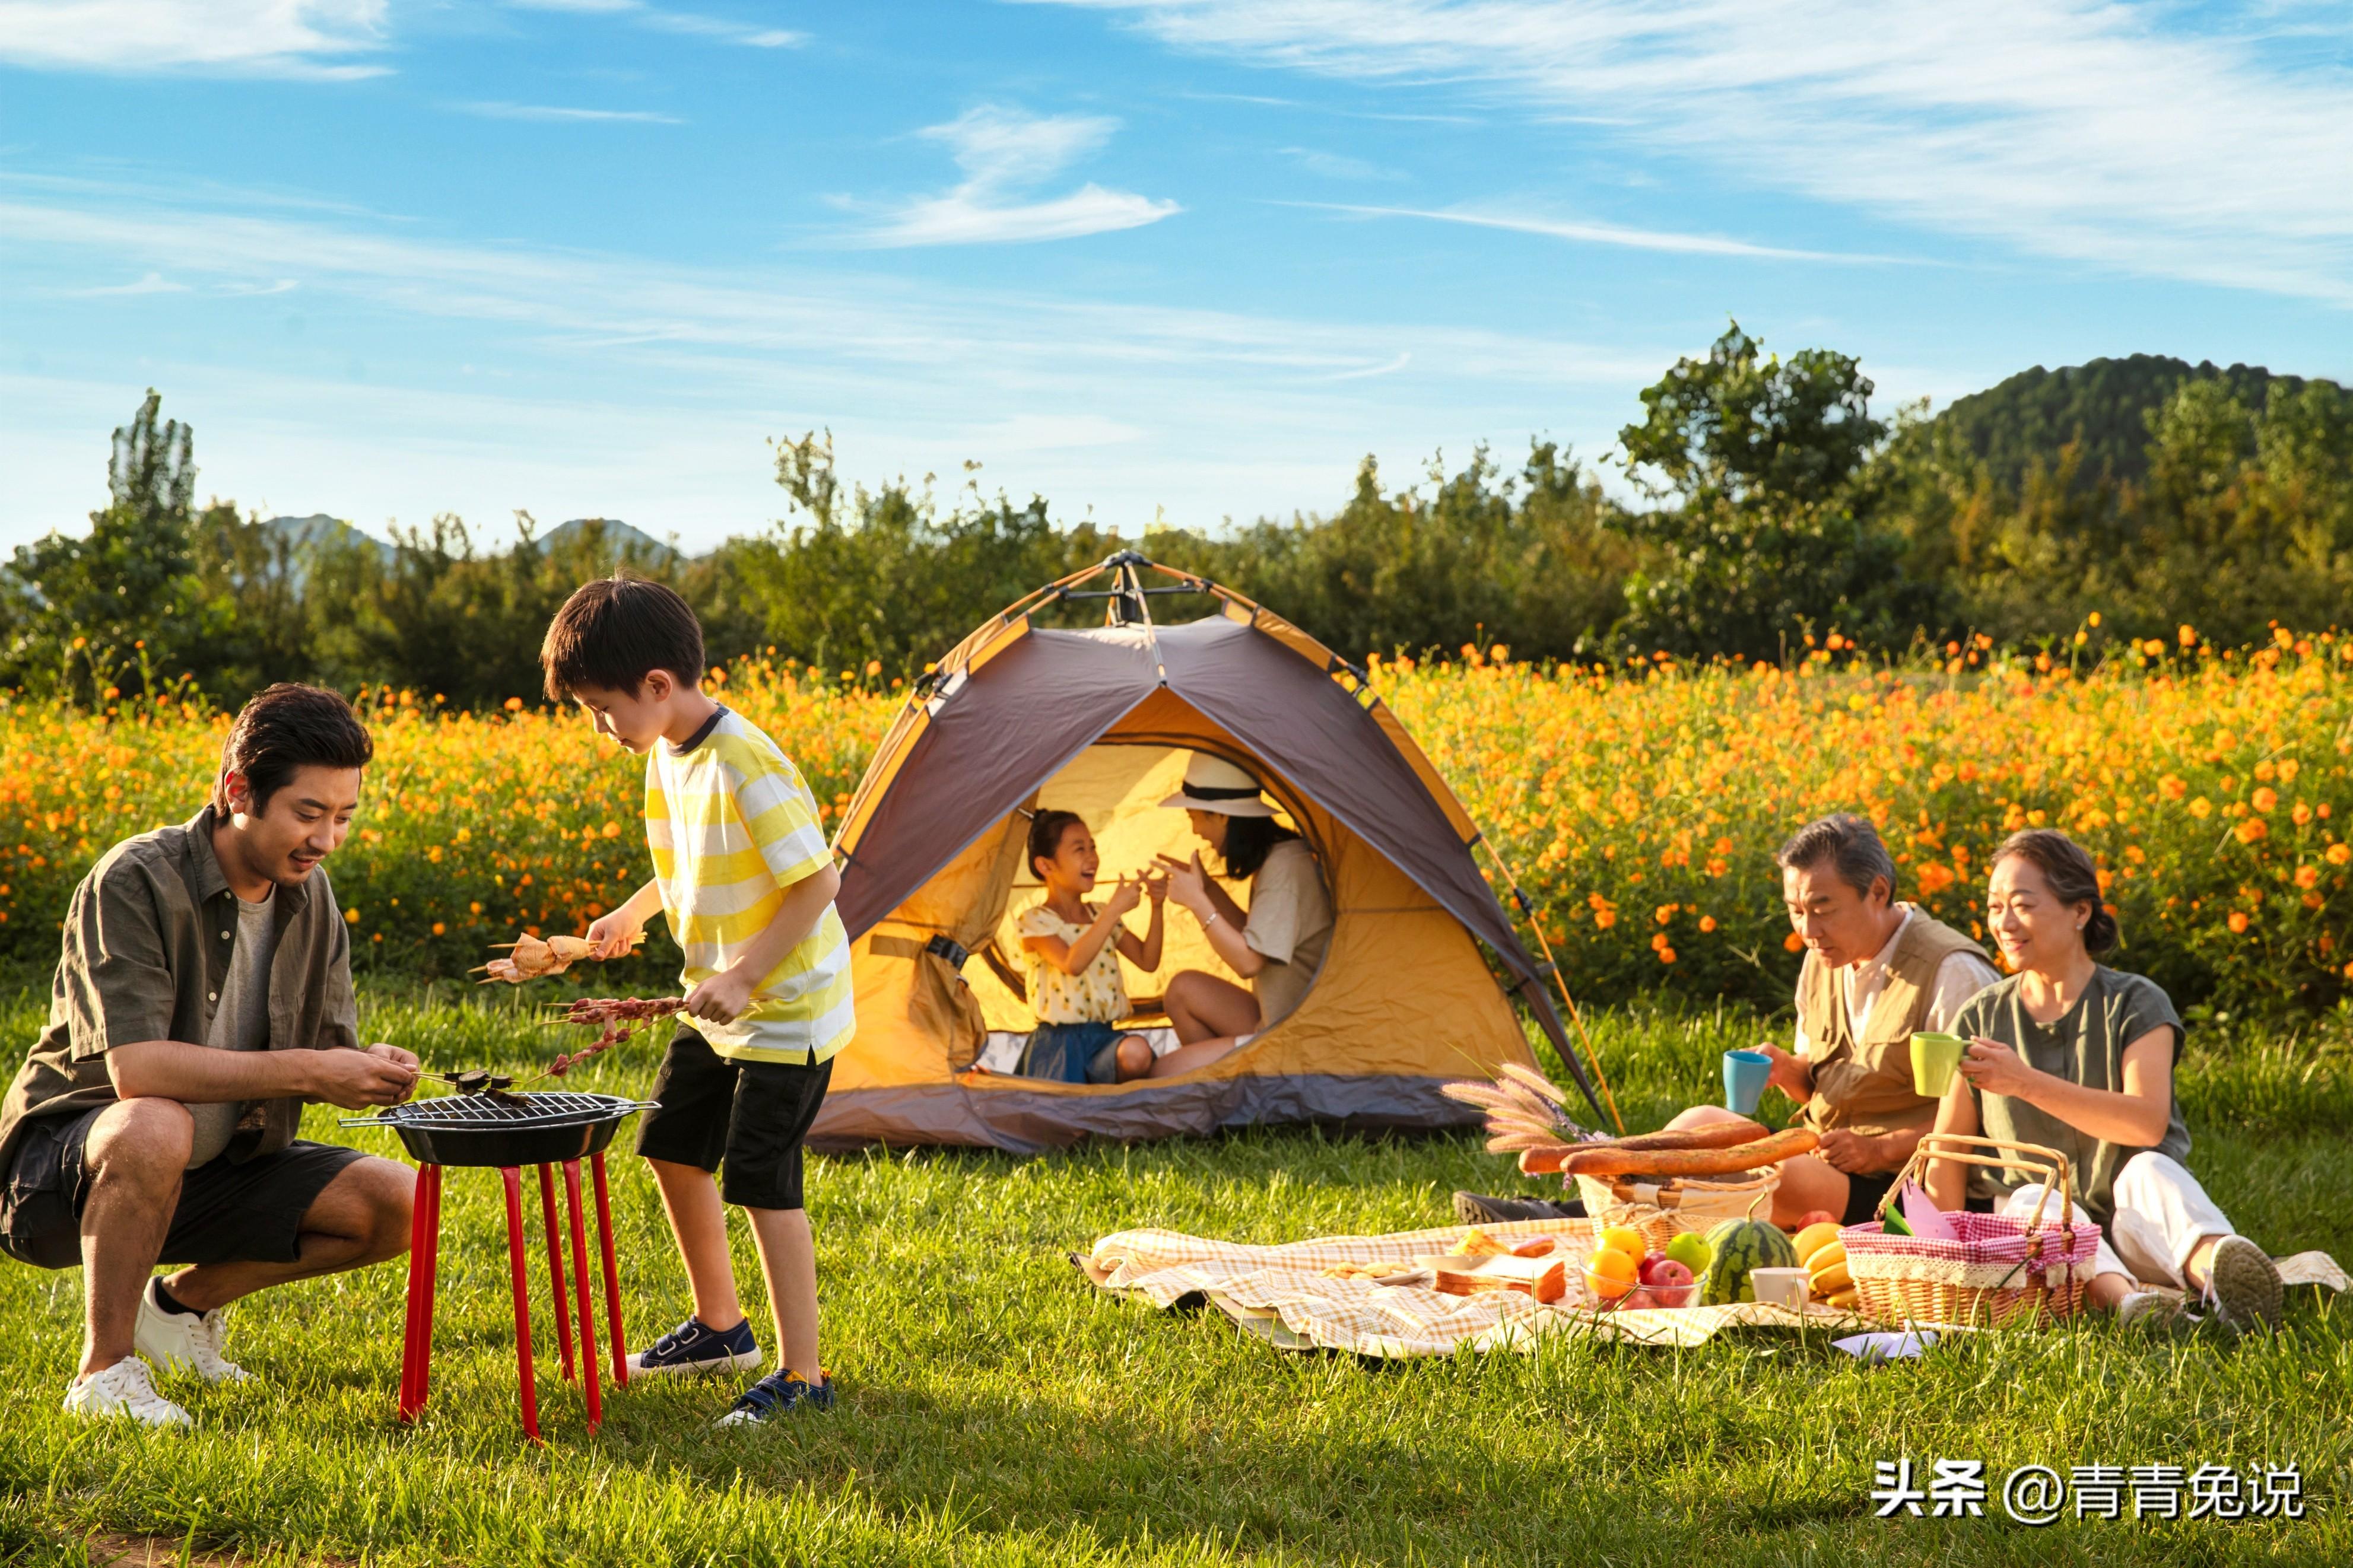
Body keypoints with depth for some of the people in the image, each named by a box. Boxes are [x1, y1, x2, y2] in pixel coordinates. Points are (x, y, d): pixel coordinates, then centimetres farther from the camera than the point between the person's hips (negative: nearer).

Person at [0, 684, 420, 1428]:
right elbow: (135, 1067, -33)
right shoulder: (136, 883, -22)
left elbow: (329, 1053, 3)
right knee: (156, 1127, -41)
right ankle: (102, 1371, -19)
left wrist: (369, 1068, -22)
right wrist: (308, 1071, -34)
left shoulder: (310, 898, 0)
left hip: (215, 1170, 7)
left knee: (398, 1205, -10)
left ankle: (184, 1300, 11)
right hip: (63, 1163, -7)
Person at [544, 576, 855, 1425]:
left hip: (789, 1012, -10)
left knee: (760, 1179, -10)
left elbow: (817, 881, -26)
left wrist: (741, 977, -27)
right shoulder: (667, 754, 3)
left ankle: (802, 1374, -1)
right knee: (671, 1146, 16)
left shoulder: (746, 766, -26)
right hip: (717, 1006, 10)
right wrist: (634, 911, 16)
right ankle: (719, 1325, 34)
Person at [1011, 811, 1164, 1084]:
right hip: (1059, 1042, -4)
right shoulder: (1034, 921, -5)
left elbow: (1148, 961, 9)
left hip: (1103, 1039, 4)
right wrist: (1115, 910, -25)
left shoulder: (1101, 915, 14)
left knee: (1137, 1052, -32)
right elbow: (1072, 964, -23)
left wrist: (1157, 907, -3)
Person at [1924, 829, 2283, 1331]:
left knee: (2148, 1169, -33)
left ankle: (2214, 1265, -67)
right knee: (2033, 1199, -32)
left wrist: (2026, 1082, -24)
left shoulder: (2135, 1005, 1)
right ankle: (2120, 1297, -63)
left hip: (2132, 1225, -2)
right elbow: (1946, 1160, 10)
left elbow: (2148, 1123, -17)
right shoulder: (1979, 1021, 10)